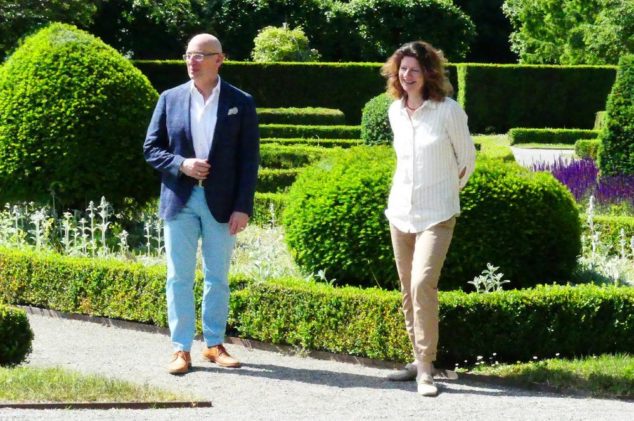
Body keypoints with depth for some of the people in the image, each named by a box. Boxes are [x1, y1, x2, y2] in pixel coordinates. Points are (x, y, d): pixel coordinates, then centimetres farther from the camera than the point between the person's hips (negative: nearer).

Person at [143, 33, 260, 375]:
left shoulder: (241, 103, 1)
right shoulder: (170, 99, 6)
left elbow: (249, 159, -1)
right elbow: (152, 148, 7)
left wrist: (243, 207, -8)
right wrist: (181, 165, -12)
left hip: (221, 204, -1)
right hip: (179, 201, 1)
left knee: (217, 277, 7)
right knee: (179, 278, 0)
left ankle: (215, 344, 17)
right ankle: (181, 349, 4)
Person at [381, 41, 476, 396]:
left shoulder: (449, 110, -9)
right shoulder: (395, 112, 7)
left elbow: (467, 160, 2)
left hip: (436, 215, -6)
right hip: (400, 211, 6)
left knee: (423, 284, -19)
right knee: (408, 289, 8)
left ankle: (426, 367, -16)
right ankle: (420, 359, 18)